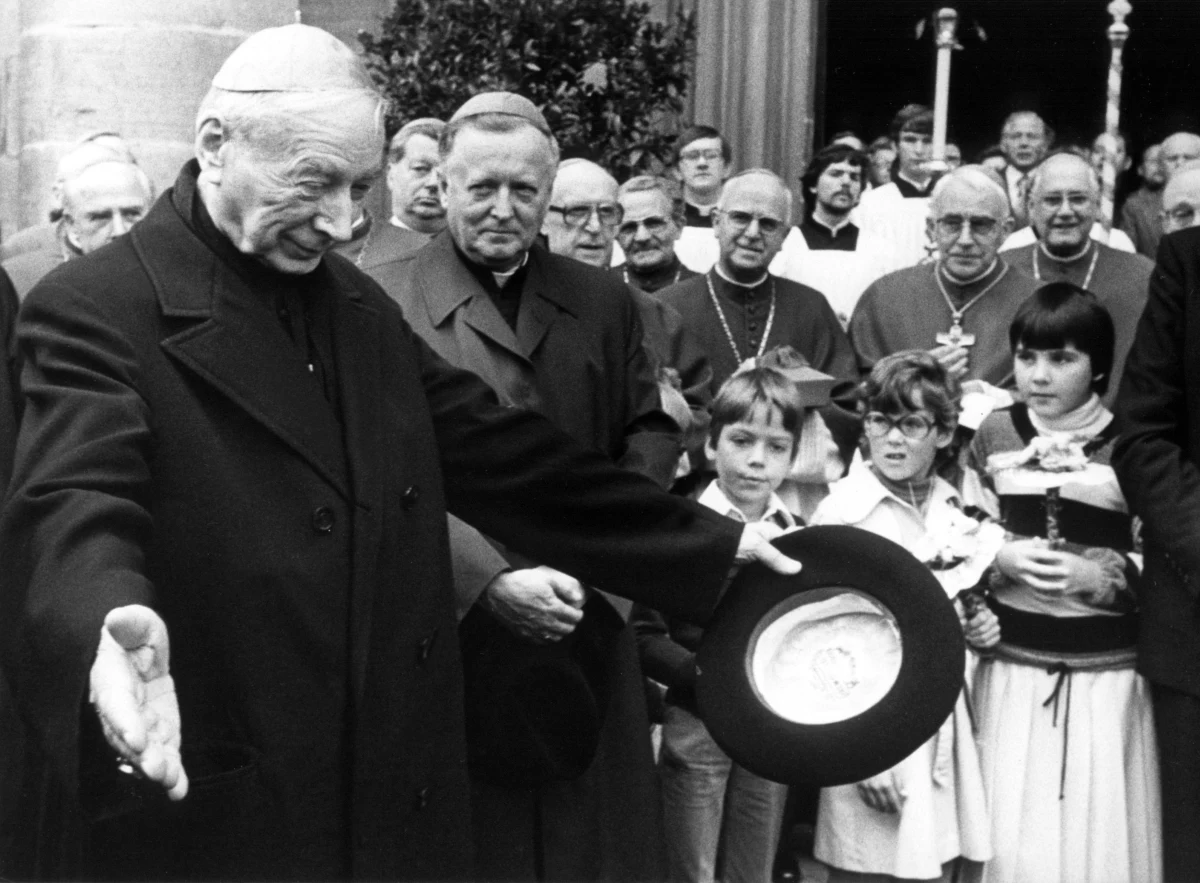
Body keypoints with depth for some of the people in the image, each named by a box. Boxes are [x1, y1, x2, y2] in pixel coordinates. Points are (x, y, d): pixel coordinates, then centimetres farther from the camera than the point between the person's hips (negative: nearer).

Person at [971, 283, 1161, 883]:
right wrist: (1002, 558, -11)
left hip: (1107, 672, -1)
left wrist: (1094, 575, -19)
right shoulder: (994, 434, 3)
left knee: (1101, 834, 5)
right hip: (1012, 666, 2)